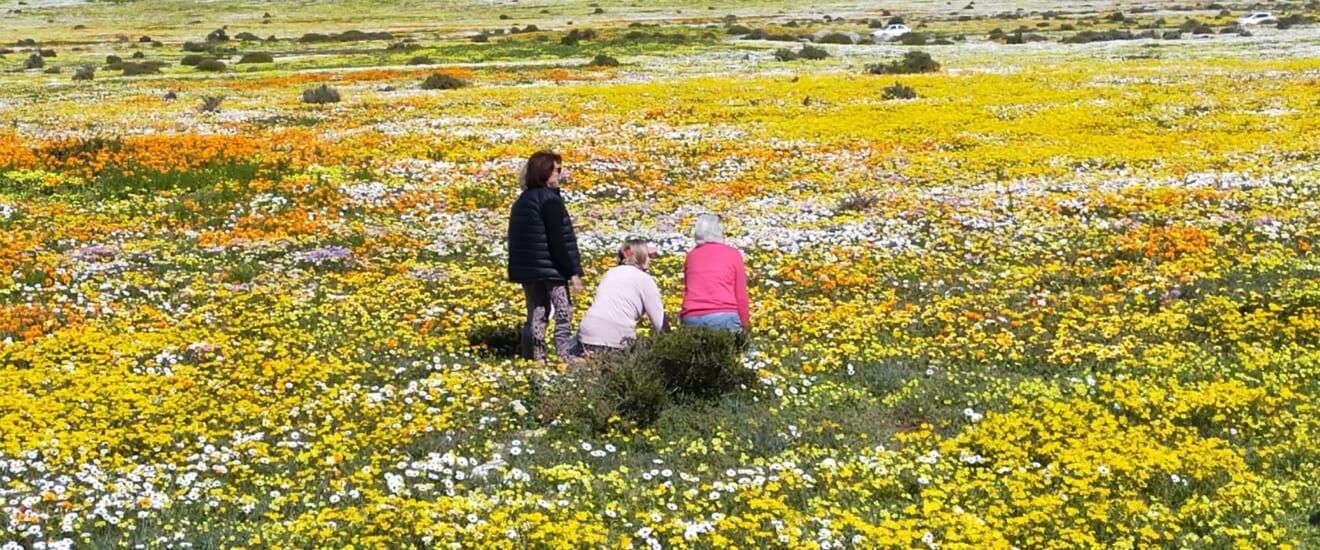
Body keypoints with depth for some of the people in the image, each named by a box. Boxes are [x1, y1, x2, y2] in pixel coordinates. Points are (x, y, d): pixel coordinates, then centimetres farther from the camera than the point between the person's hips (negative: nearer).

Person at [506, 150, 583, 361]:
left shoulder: (523, 199, 12)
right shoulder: (550, 200, -14)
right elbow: (557, 241, -18)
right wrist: (573, 272, -15)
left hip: (526, 268, 8)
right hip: (550, 269, -8)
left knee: (537, 313, 12)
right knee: (563, 313, -2)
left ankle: (534, 357, 12)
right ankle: (564, 358, -6)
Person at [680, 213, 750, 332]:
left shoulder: (691, 256, 17)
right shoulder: (733, 254, 8)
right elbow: (741, 293, 7)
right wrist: (745, 322, 16)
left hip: (691, 319, 3)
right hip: (723, 317, -3)